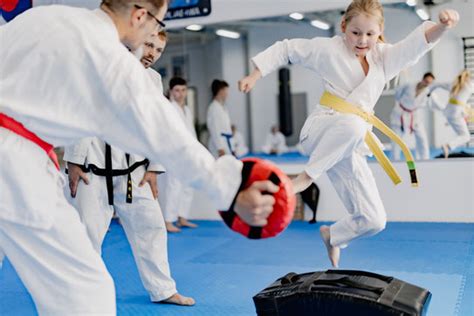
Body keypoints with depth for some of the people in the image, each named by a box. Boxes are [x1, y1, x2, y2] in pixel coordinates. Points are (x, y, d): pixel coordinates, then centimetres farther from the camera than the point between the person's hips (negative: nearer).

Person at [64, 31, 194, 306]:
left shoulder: (154, 79, 5)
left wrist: (153, 169, 4)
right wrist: (74, 161, -11)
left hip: (132, 167, 5)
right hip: (96, 164, -4)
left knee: (150, 225, 9)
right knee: (89, 231, 1)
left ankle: (163, 290, 23)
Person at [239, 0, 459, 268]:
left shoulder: (385, 57, 6)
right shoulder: (328, 48, -2)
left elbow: (419, 41, -8)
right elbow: (286, 49, 7)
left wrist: (442, 25, -29)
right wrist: (255, 75, 1)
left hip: (350, 147, 5)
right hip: (321, 132, -4)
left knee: (373, 220, 3)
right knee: (353, 124, -42)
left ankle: (332, 235, 36)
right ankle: (307, 177, -22)